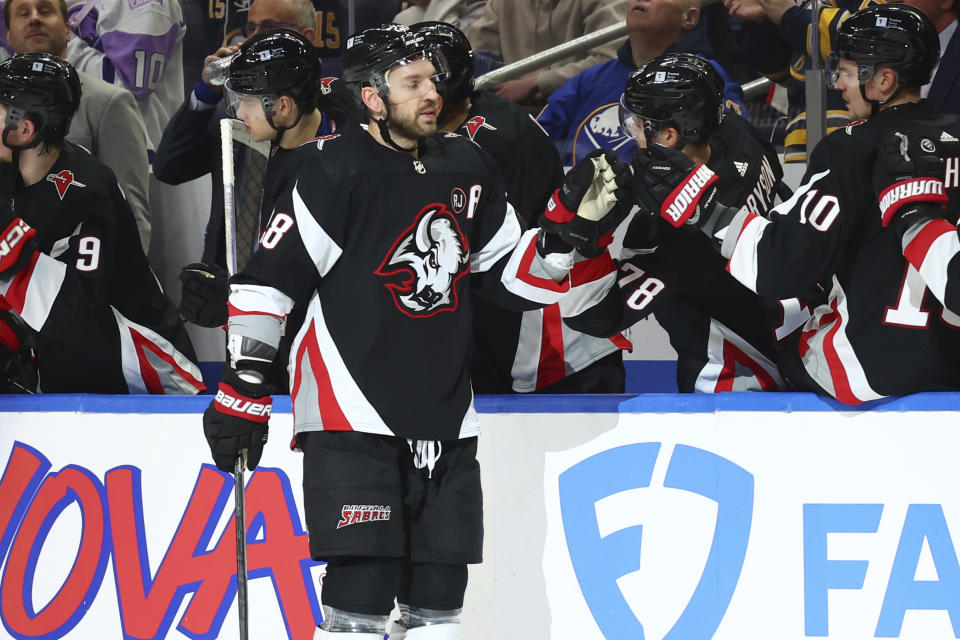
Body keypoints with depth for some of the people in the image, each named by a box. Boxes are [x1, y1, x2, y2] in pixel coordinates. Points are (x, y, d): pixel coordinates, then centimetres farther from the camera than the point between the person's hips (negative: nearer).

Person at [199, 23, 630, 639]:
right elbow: (268, 281, -11)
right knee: (364, 587, -13)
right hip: (351, 417, -7)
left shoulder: (466, 167, 10)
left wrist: (576, 224, 2)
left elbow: (513, 271, 18)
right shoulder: (336, 168, -11)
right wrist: (242, 391, -13)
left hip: (445, 419, 7)